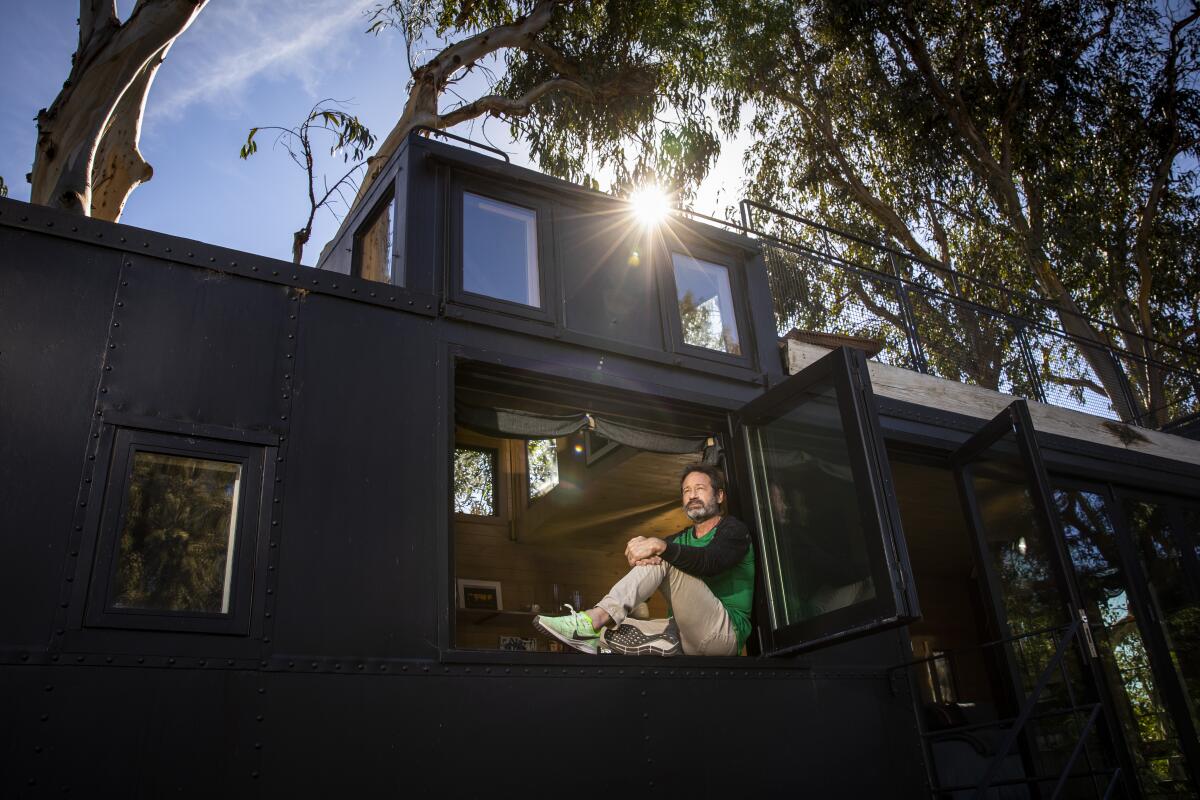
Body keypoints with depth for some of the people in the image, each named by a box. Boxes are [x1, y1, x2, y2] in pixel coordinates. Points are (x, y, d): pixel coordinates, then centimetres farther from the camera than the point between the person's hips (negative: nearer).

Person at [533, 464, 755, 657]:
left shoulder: (733, 529, 2)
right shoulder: (682, 538, 24)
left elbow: (710, 562, -22)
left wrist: (661, 546, -37)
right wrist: (639, 548, -20)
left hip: (726, 634, -7)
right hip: (690, 638, 7)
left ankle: (596, 618, -35)